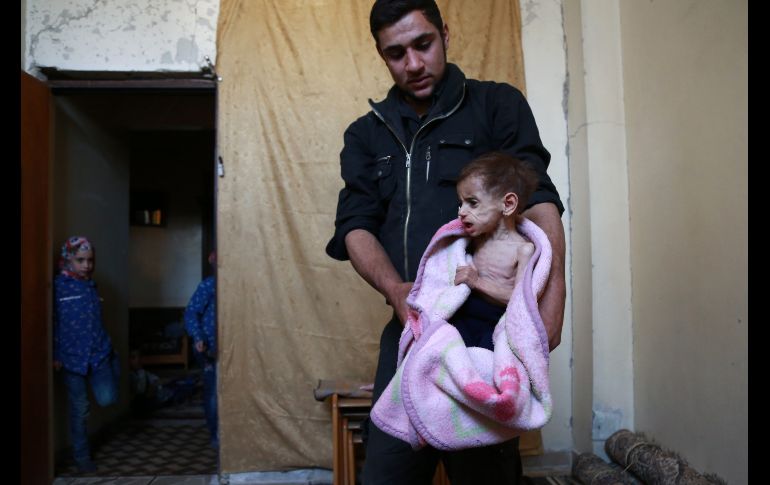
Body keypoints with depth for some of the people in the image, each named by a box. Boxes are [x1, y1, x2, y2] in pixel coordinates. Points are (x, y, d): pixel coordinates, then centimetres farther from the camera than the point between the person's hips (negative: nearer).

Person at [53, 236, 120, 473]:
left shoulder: (91, 285, 9)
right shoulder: (58, 285, -7)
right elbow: (52, 323, -7)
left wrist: (108, 348, 17)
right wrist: (55, 355, -10)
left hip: (99, 353, 3)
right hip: (72, 356, -3)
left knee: (107, 399, -11)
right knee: (79, 409, 6)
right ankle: (81, 456, 23)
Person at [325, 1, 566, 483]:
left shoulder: (497, 104, 5)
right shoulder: (366, 135, 15)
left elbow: (538, 200, -7)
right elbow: (355, 226, 4)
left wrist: (553, 291, -23)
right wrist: (396, 290, -15)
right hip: (409, 323, 3)